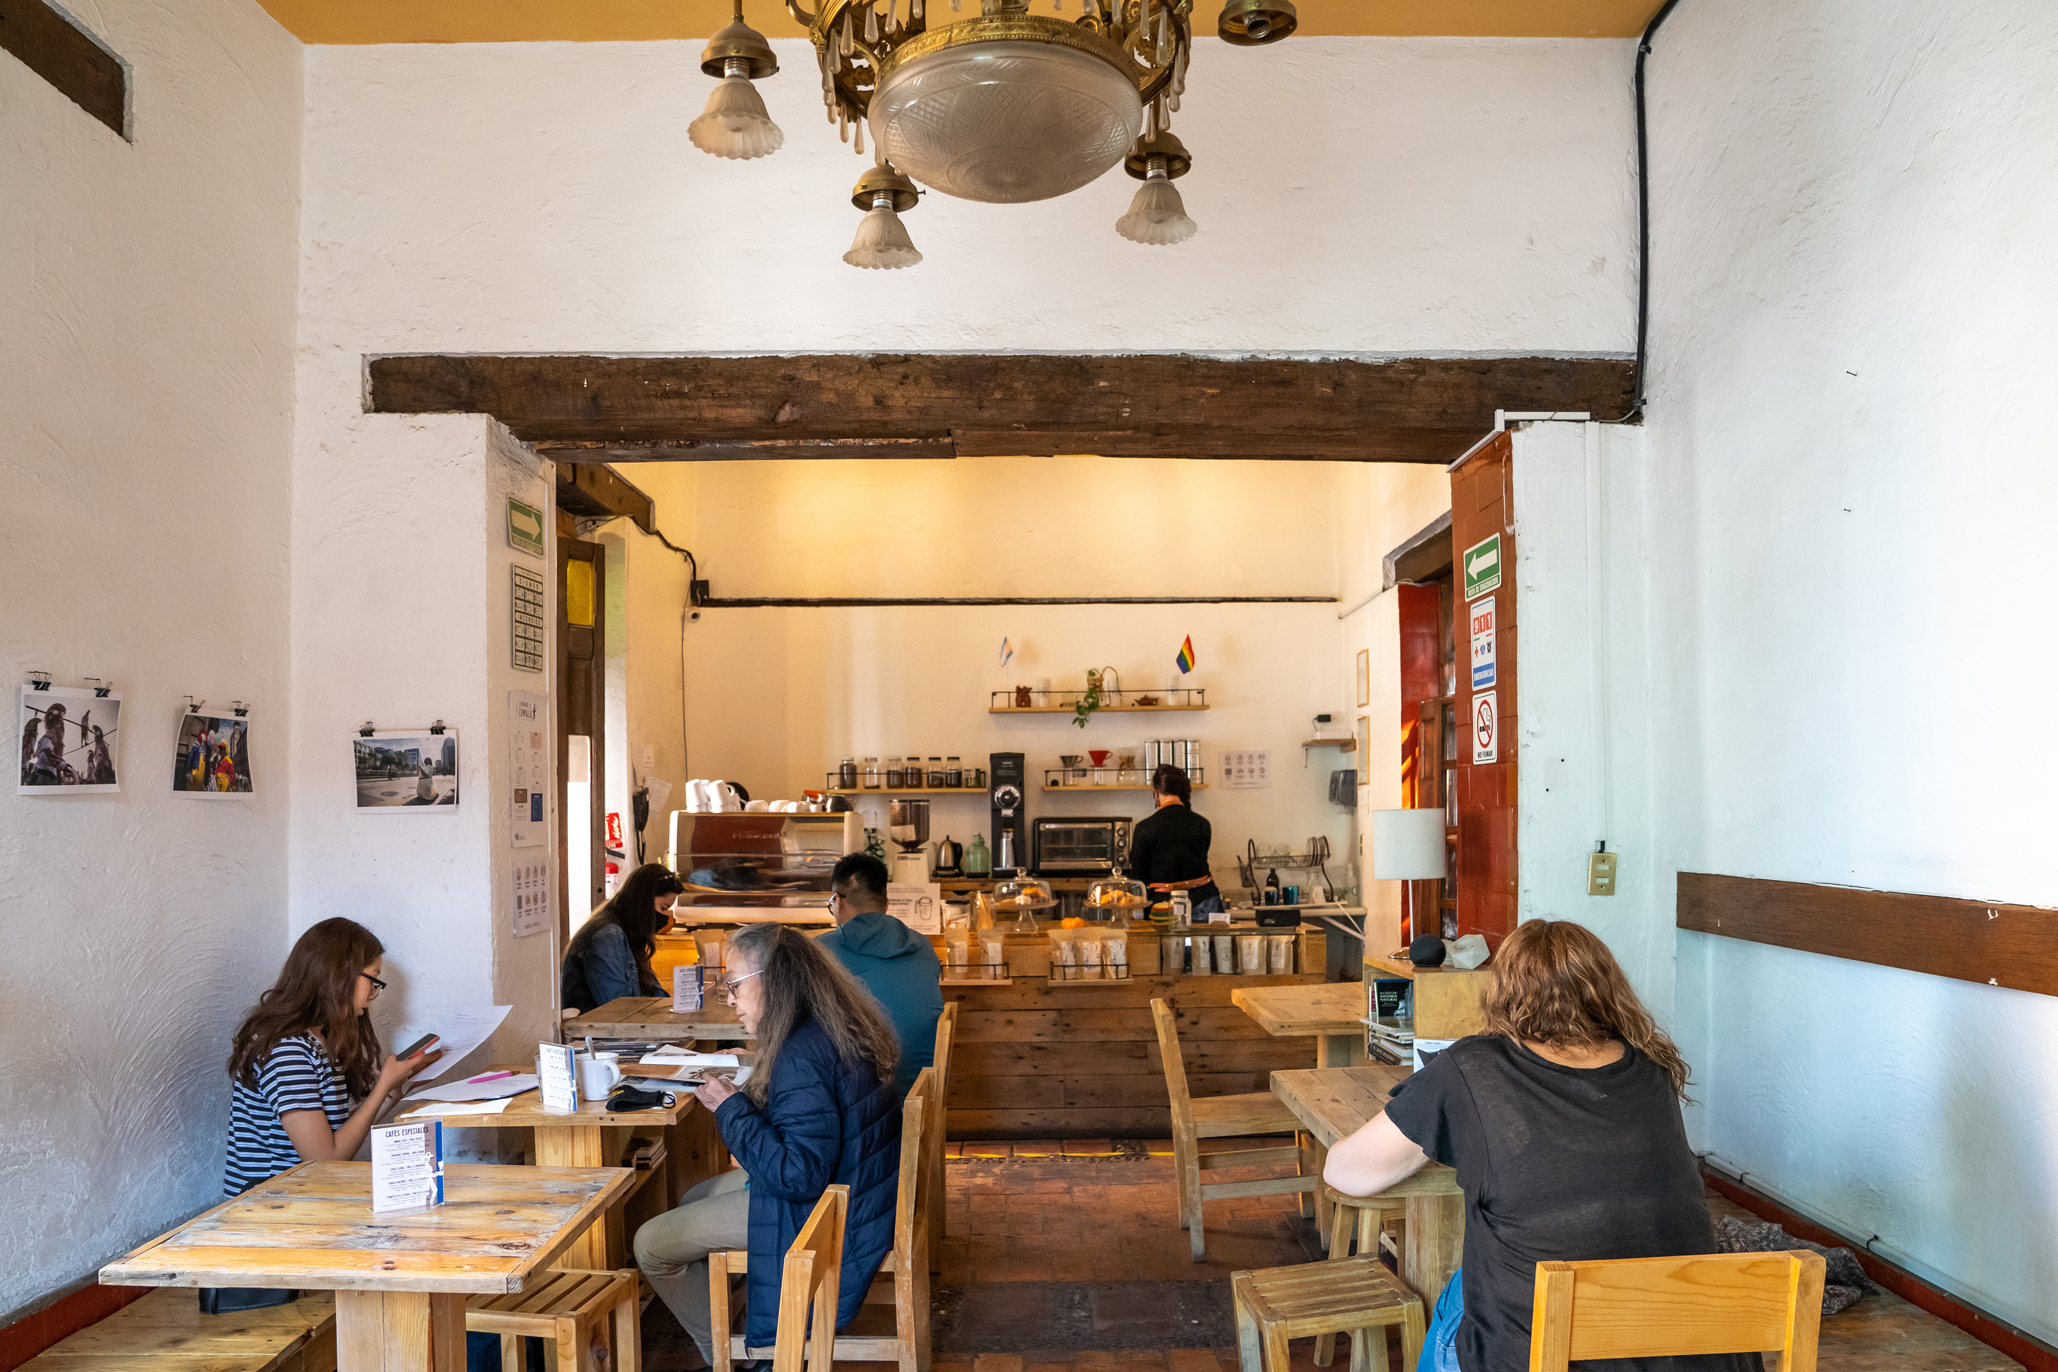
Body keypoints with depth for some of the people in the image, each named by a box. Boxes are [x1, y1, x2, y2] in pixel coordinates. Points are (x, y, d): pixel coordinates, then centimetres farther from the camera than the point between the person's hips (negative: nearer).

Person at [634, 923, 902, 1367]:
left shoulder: (802, 1059, -29)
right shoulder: (829, 1027, 1)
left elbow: (801, 1176, -30)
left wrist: (732, 1110, -23)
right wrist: (743, 1092, 5)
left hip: (823, 1212, -10)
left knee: (652, 1245, -2)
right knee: (692, 1199, 26)